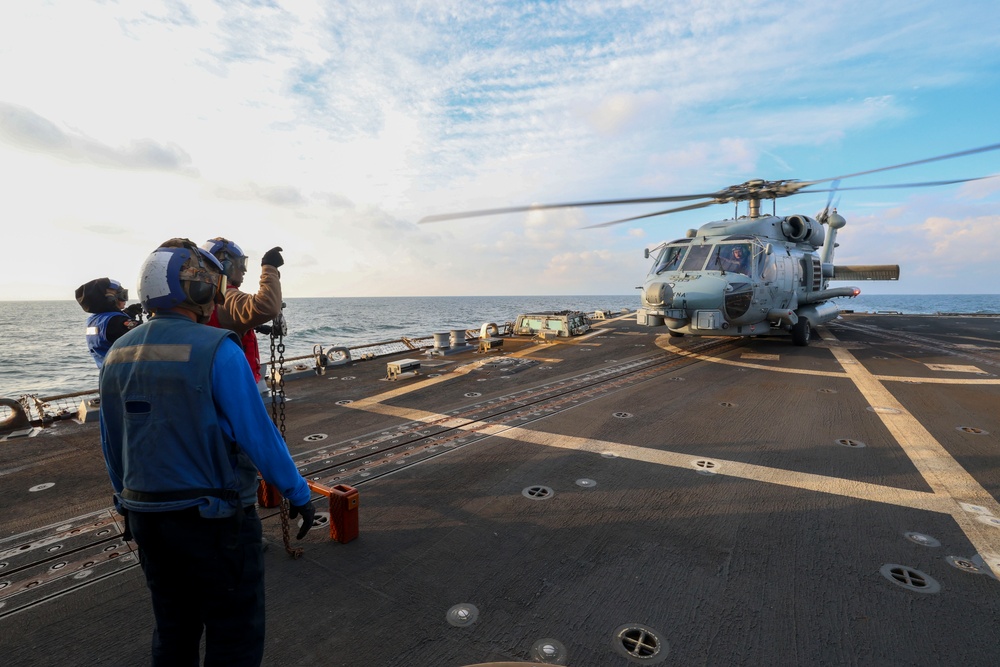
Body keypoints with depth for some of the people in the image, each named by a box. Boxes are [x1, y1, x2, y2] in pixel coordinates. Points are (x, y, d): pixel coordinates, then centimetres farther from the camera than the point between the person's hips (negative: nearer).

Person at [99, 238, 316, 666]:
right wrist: (299, 494, -8)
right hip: (213, 519, -7)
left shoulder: (116, 355, 3)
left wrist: (130, 505, 24)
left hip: (146, 518, 7)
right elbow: (259, 436, -19)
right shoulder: (216, 350, -19)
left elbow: (112, 447, 11)